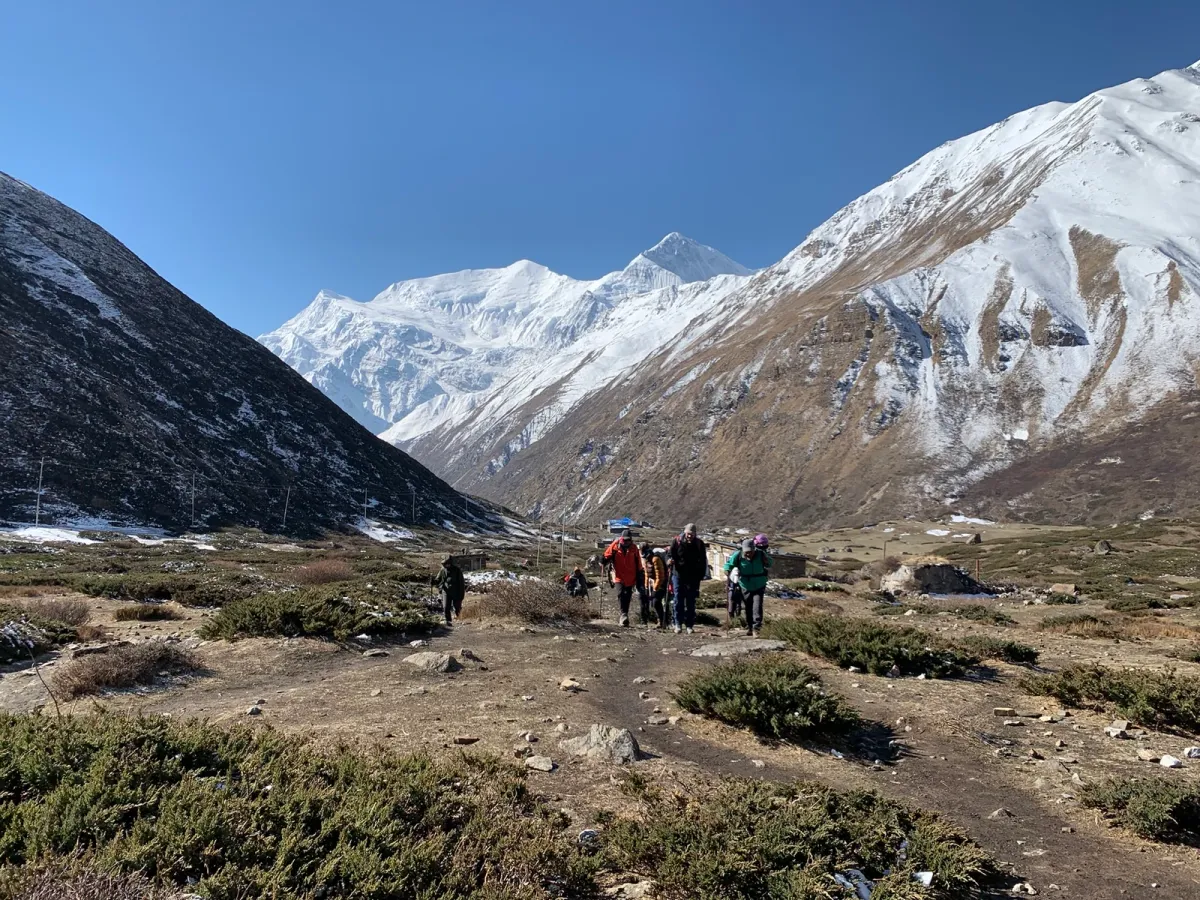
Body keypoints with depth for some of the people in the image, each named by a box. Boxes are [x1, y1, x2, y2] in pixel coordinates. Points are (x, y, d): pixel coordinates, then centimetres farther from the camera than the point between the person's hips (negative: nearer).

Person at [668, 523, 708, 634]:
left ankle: (689, 625, 10)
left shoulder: (699, 544, 0)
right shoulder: (677, 541, -3)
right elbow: (671, 556, 4)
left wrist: (701, 575, 1)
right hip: (678, 575, -1)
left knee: (691, 602, 4)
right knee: (678, 601, 1)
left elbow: (703, 561, 7)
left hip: (693, 578, 1)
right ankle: (678, 624, 7)